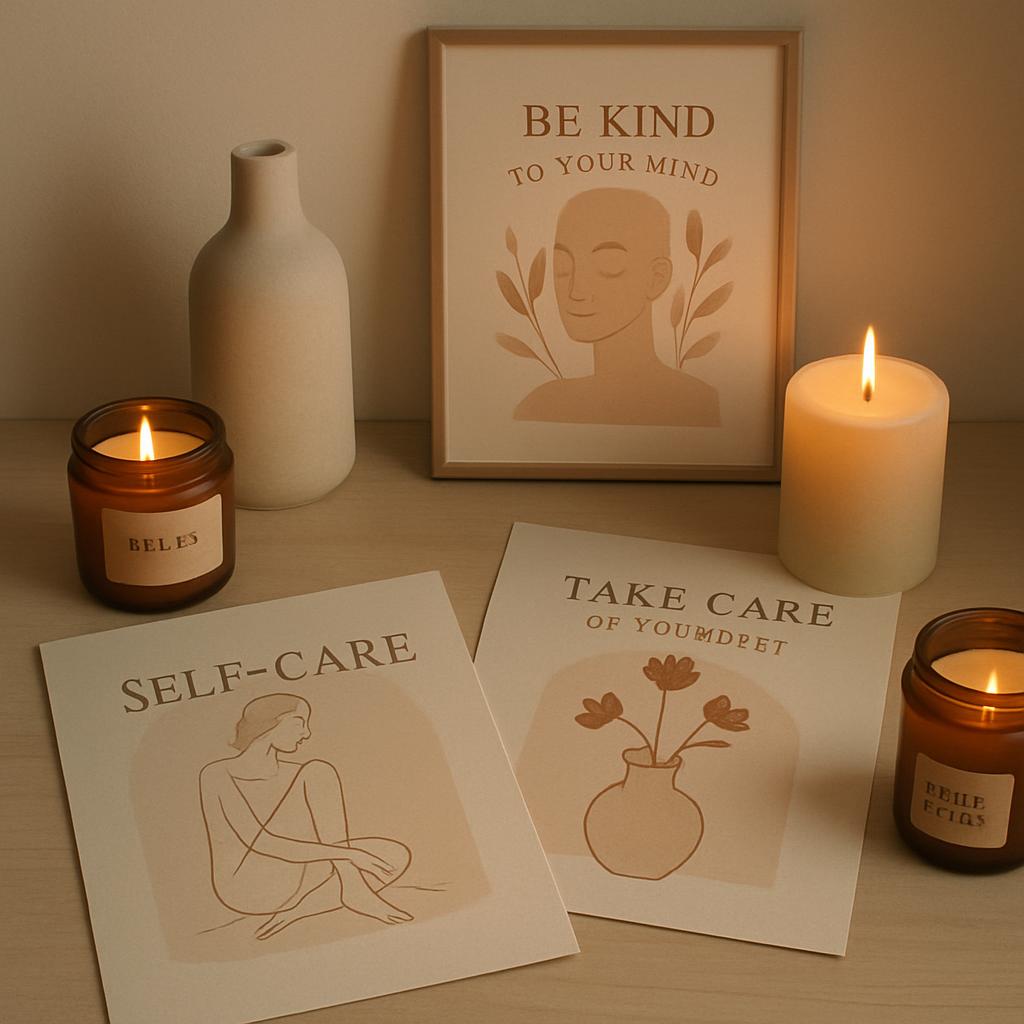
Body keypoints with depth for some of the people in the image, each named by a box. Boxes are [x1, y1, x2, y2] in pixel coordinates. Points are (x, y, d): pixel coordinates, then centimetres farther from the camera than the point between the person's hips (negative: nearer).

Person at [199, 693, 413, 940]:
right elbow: (259, 843, -21)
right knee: (318, 774, -17)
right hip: (245, 887, -7)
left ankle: (297, 911, -18)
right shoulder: (217, 775, -9)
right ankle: (353, 891, -21)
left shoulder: (295, 775, 13)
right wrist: (347, 853, -24)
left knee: (397, 856, -10)